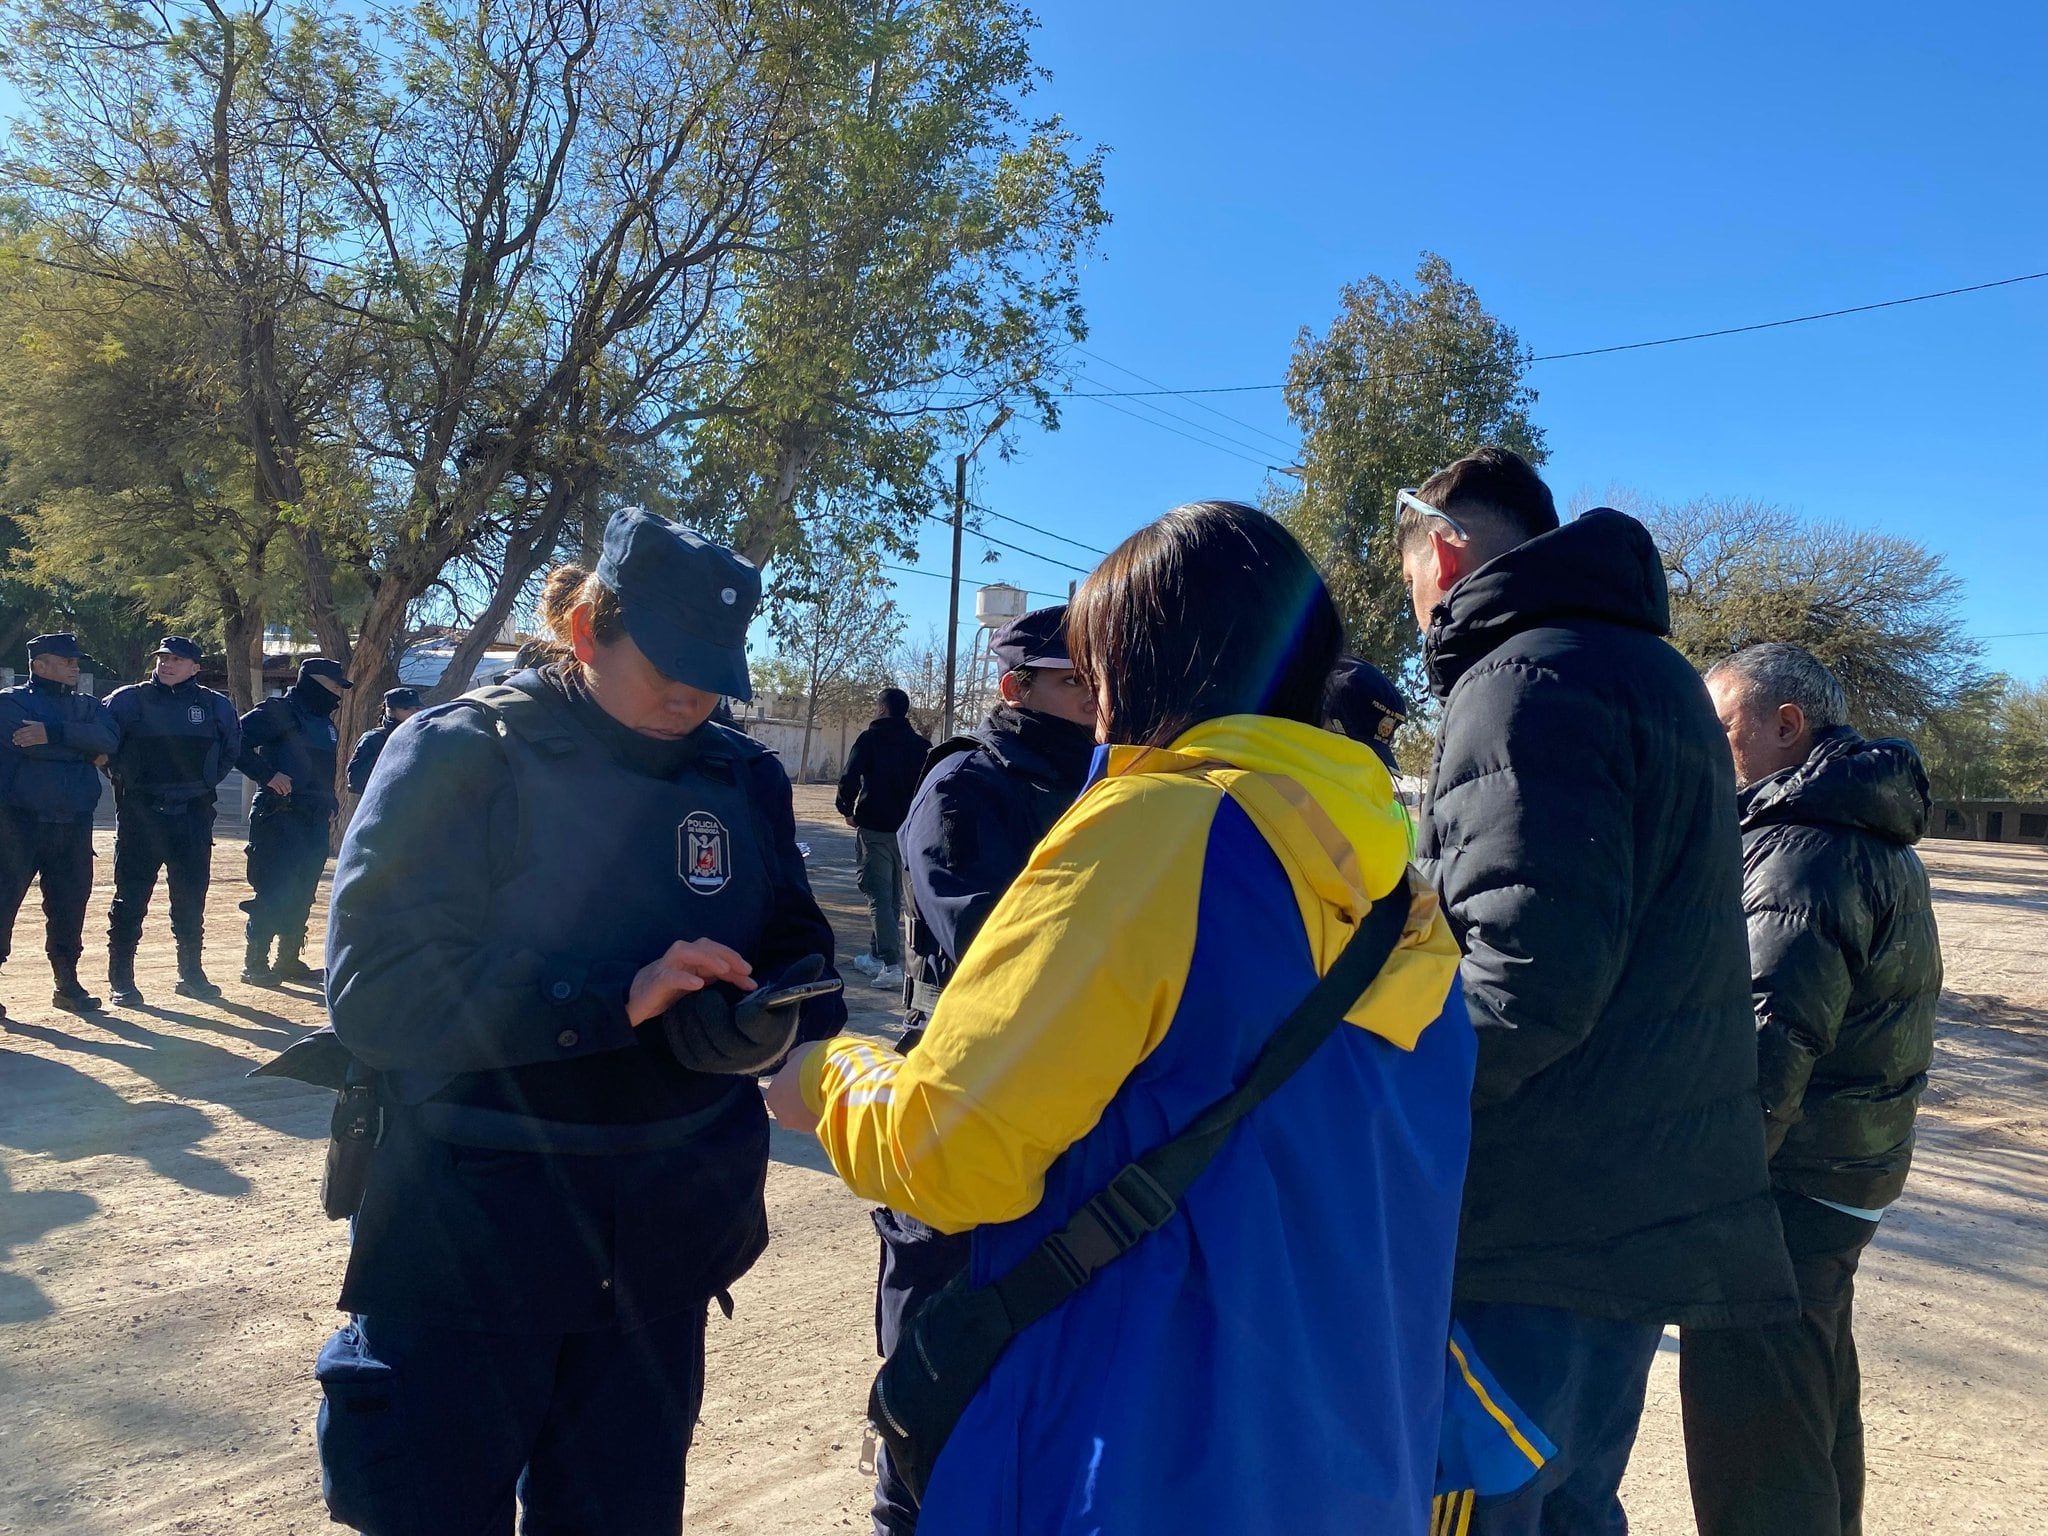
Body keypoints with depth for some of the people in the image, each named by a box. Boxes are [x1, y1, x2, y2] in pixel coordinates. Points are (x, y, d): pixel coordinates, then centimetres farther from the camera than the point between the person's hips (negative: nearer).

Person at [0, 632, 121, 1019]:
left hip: (74, 824, 4)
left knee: (70, 904, 9)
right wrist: (87, 750, -7)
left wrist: (54, 732, -19)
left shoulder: (88, 706, 14)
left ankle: (67, 983, 20)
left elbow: (109, 739, -7)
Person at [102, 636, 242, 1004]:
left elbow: (232, 747, 20)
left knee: (191, 897, 8)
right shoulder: (127, 700, 1)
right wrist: (122, 777, 4)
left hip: (194, 813, 2)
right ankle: (120, 978, 6)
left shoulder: (215, 706, 7)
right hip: (139, 812, -2)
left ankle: (191, 973, 18)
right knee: (131, 896, -1)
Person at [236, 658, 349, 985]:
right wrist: (268, 775, -19)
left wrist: (329, 807, 19)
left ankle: (289, 960, 18)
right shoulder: (279, 712, -7)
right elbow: (237, 742, -17)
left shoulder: (325, 722, 20)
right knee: (274, 892, -8)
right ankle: (255, 963, 1)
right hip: (279, 815, -8)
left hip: (315, 820, 8)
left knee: (302, 895, 10)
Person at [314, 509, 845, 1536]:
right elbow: (375, 989, -18)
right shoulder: (460, 756, -11)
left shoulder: (743, 781, 2)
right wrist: (615, 999, -27)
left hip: (660, 1247, 4)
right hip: (469, 1240, -4)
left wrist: (789, 1017, -17)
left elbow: (792, 956, 8)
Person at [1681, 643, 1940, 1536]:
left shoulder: (1807, 846, -19)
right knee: (1815, 1390, 25)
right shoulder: (1872, 835, 15)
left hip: (1786, 1188, -11)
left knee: (1749, 1433, -4)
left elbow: (1768, 1045, -28)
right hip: (1848, 1175, 11)